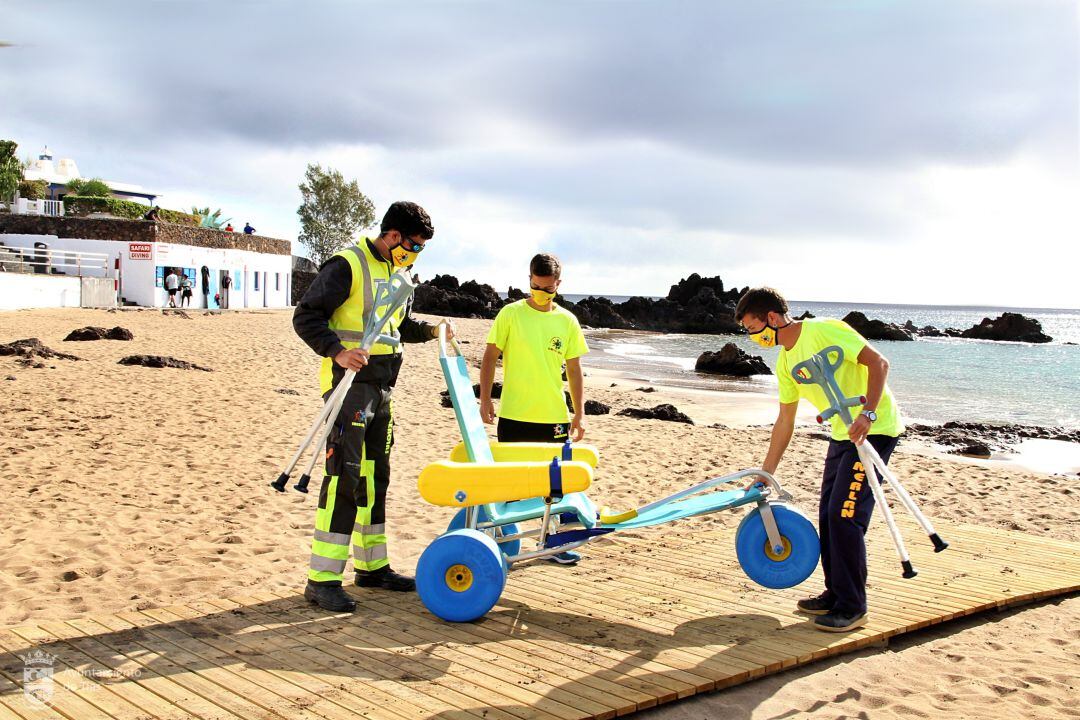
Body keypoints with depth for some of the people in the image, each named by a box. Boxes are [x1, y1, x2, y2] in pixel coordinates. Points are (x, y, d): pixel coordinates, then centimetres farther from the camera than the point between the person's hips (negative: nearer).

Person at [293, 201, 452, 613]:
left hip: (381, 387, 9)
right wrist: (337, 351, -27)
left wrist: (430, 330, 10)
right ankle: (322, 579, -9)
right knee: (345, 475, -13)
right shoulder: (347, 265, -11)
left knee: (375, 477, 13)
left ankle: (372, 566, 24)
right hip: (348, 382, -9)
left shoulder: (396, 273, 16)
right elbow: (305, 316, -14)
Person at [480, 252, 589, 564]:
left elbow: (574, 369, 9)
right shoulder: (511, 314, -3)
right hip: (513, 415, -2)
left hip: (553, 416, 3)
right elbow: (490, 357, 0)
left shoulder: (567, 321, 5)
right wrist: (485, 399, -8)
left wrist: (579, 414, 6)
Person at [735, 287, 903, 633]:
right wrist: (765, 473, 17)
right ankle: (836, 594, 25)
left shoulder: (825, 331, -17)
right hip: (843, 433, 9)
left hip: (874, 429, -9)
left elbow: (878, 362, -21)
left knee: (845, 517, -12)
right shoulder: (785, 362, 9)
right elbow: (785, 420, 16)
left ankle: (853, 608, -1)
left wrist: (868, 413, -32)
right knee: (828, 516, 11)